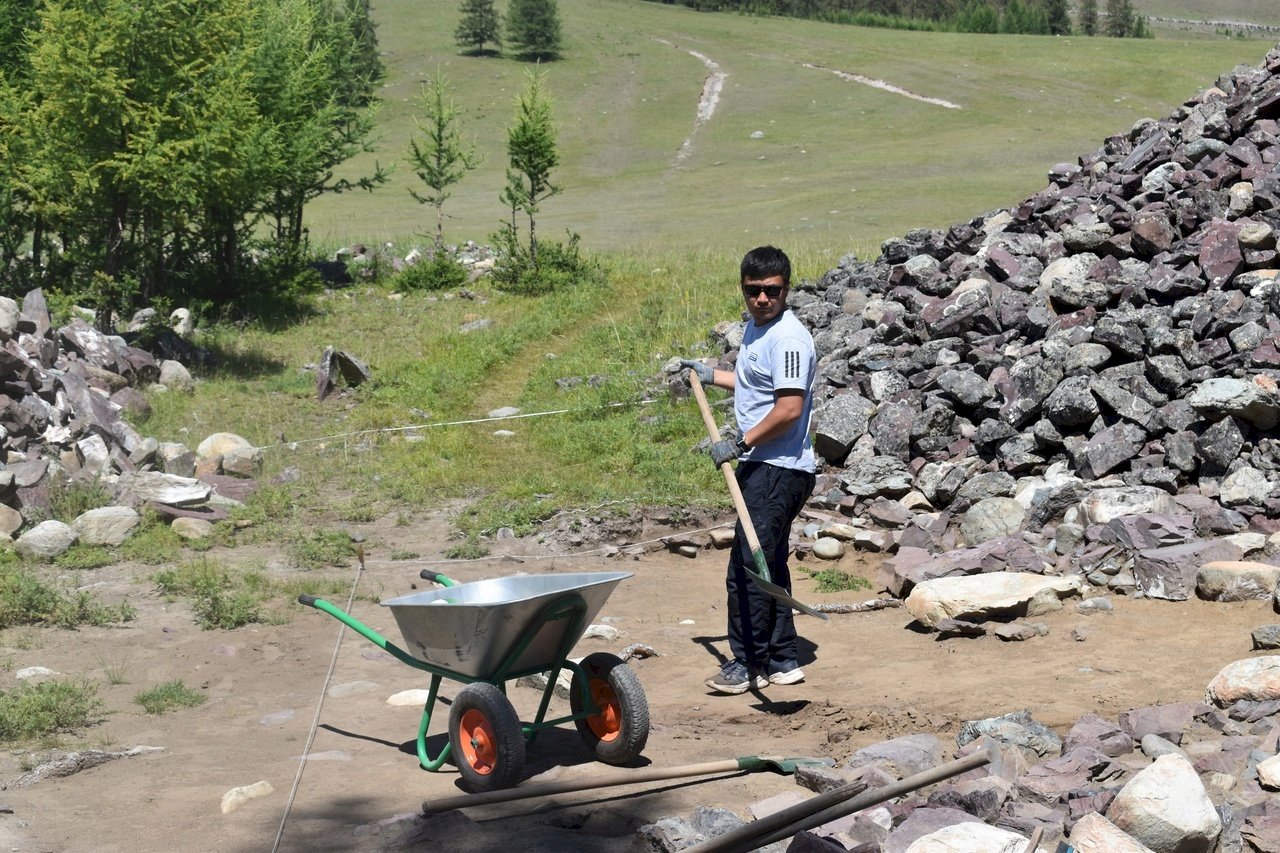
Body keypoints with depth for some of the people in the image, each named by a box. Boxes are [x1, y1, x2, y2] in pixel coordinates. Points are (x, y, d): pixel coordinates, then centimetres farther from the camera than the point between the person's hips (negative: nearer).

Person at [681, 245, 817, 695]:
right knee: (768, 564, 14)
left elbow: (790, 408, -24)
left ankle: (748, 663, 0)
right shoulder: (755, 328, 15)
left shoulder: (788, 338, -17)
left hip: (779, 469, -11)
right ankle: (782, 660, 21)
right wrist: (711, 375, 34)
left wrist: (740, 443, -20)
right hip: (761, 467, 11)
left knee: (747, 568, -9)